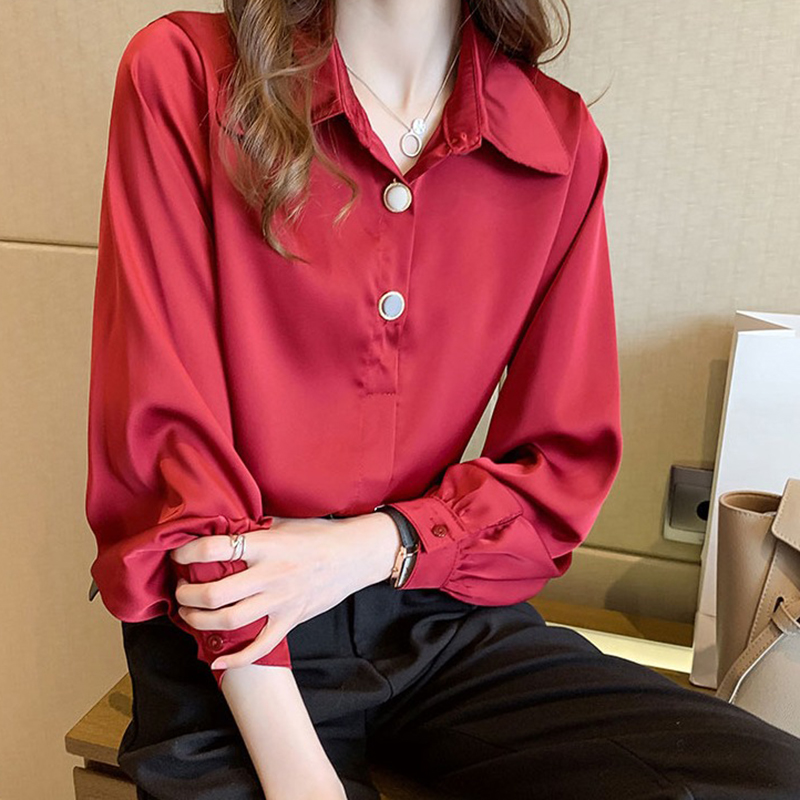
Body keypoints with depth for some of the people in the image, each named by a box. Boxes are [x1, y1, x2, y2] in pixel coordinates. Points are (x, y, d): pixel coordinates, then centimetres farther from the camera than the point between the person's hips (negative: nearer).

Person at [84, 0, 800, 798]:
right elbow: (164, 427, -10)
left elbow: (566, 467, 4)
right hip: (227, 641, -1)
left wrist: (377, 549, -14)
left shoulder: (559, 140, 2)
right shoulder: (181, 74, -5)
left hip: (443, 613, 3)